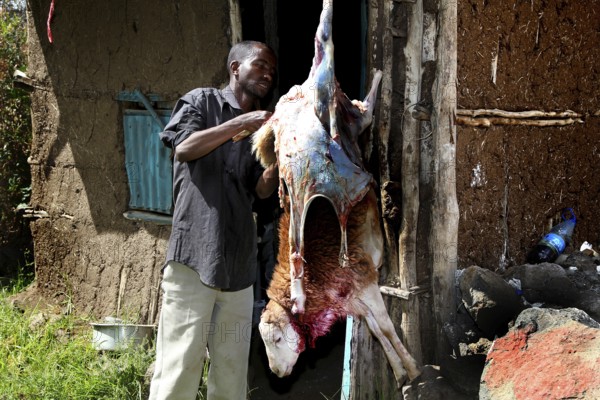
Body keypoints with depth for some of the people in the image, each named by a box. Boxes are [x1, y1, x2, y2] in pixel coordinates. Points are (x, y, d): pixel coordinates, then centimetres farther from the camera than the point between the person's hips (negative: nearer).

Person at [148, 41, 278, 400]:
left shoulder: (262, 126, 20)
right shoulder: (202, 101, 7)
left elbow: (263, 190, 9)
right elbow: (183, 148, -12)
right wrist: (240, 123, -16)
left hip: (239, 260, 6)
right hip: (195, 253, -5)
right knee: (180, 363, -9)